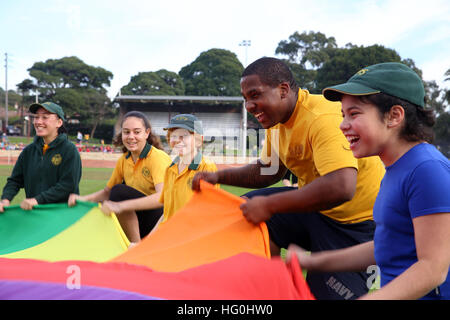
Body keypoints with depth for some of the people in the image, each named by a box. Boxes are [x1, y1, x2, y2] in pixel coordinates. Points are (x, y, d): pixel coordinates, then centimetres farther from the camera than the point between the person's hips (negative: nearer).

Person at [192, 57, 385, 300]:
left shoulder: (323, 118, -28)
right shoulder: (277, 118, 1)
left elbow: (341, 187, -40)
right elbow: (269, 171, 13)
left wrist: (269, 205, -35)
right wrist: (219, 177, -1)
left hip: (358, 218, -8)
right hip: (315, 207, 8)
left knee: (325, 293, -9)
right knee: (247, 211, -1)